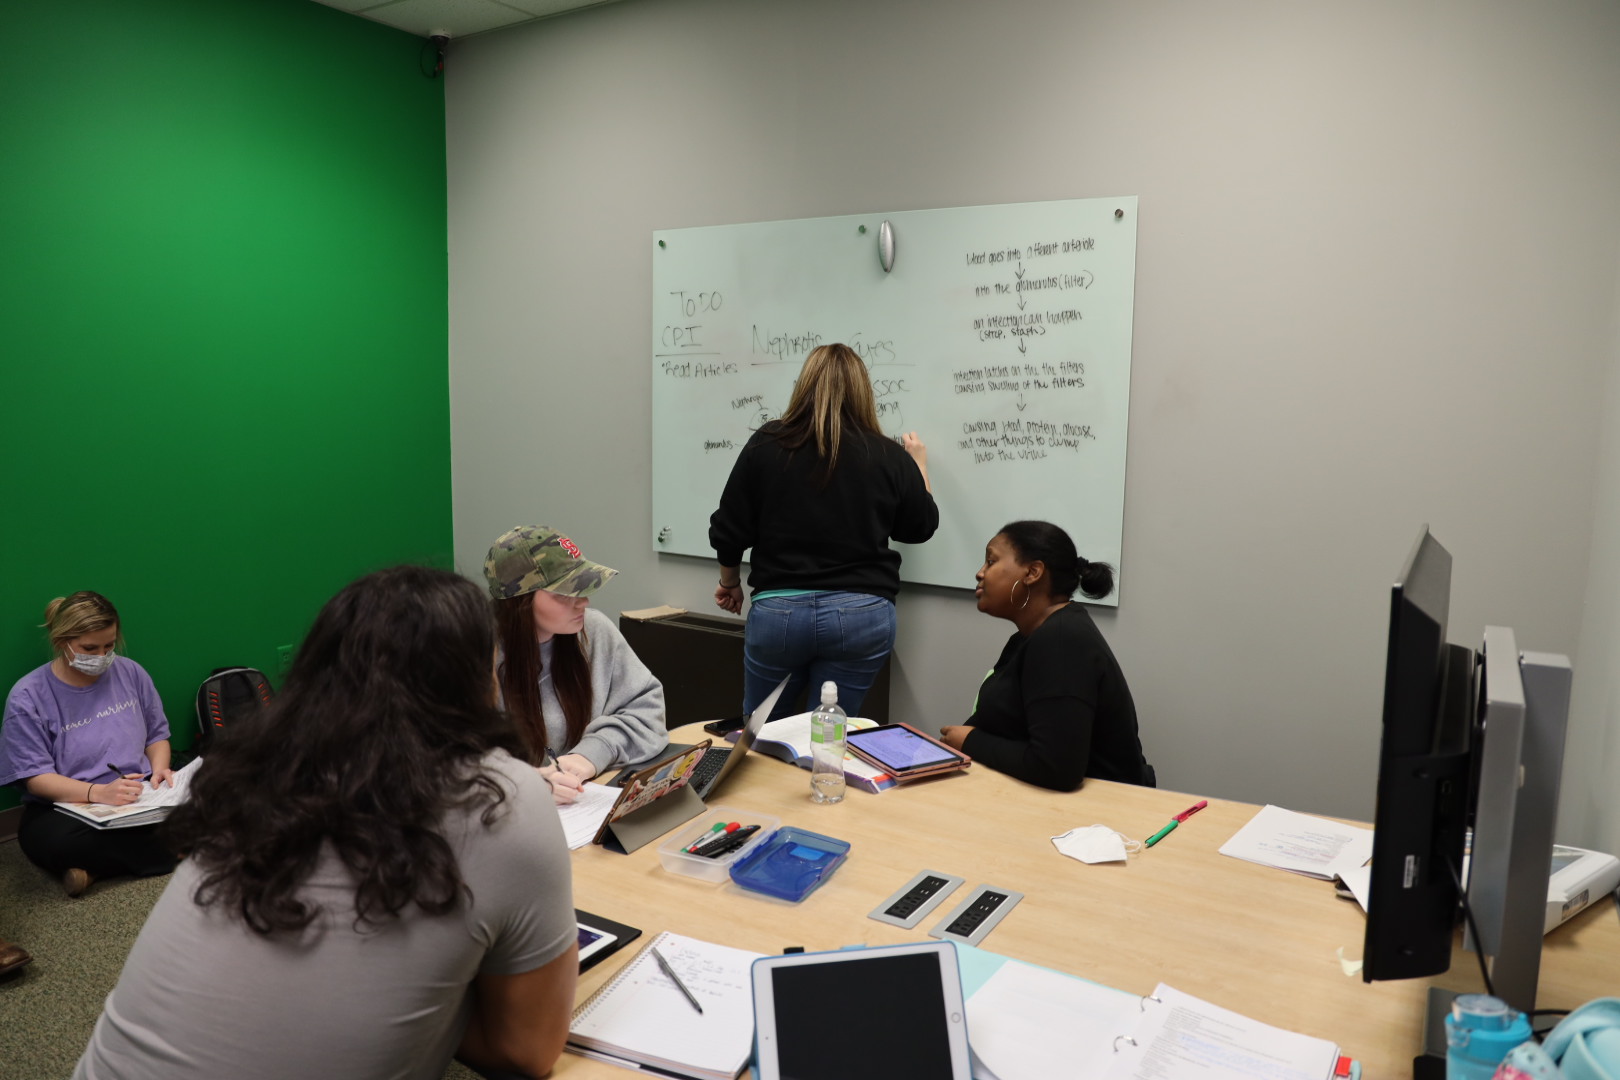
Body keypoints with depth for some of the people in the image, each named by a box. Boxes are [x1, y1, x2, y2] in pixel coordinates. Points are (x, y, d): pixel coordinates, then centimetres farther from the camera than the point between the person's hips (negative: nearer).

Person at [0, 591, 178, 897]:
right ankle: (179, 852, -23)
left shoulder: (131, 672, 4)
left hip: (141, 796, 3)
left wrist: (159, 769, -9)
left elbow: (157, 734, 15)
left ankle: (98, 864, -14)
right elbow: (35, 777, -12)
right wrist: (98, 792, -29)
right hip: (65, 808, -3)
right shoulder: (28, 696, -7)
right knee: (56, 841, -40)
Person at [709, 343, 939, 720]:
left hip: (779, 609, 0)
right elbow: (920, 527, 14)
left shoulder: (767, 444, -2)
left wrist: (729, 582, 21)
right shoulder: (888, 455, -1)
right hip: (862, 614, 0)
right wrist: (918, 467, 30)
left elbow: (730, 529, 2)